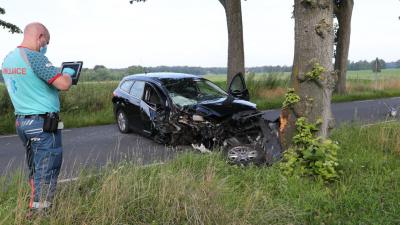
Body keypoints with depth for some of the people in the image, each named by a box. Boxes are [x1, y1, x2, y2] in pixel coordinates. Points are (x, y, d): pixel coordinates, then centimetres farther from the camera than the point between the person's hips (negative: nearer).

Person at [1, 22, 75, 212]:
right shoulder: (34, 57, -17)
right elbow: (64, 84, -22)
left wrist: (57, 73, 17)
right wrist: (67, 73, -1)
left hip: (21, 121, 9)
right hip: (43, 123, -9)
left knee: (35, 171, 18)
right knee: (46, 174, -1)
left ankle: (34, 207, 27)